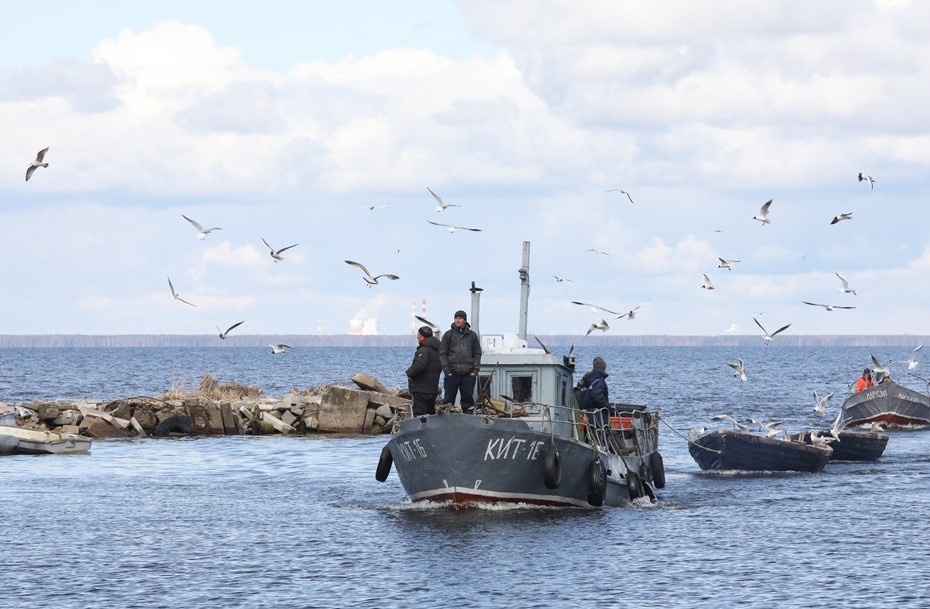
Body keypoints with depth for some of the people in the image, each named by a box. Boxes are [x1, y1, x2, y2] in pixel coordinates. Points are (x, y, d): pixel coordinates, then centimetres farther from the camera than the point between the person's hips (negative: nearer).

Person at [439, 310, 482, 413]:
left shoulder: (472, 335, 10)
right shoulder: (448, 335, 5)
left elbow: (477, 354, 11)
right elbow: (442, 354, 3)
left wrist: (475, 370, 0)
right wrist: (447, 370, -7)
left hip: (468, 374, 1)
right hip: (452, 374, -1)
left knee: (468, 398, 4)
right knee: (449, 399, -1)